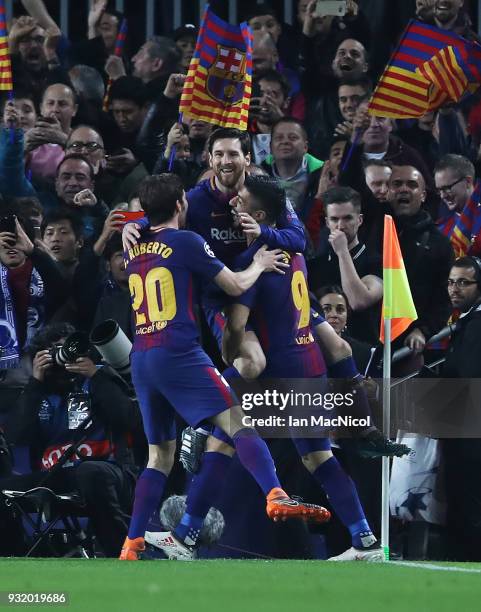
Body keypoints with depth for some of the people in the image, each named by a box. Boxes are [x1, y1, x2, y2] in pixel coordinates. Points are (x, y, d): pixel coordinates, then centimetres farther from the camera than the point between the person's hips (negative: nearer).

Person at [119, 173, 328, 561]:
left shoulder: (134, 249, 16)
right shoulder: (186, 242, -2)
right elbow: (236, 285, 3)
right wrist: (260, 265, 21)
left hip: (141, 360, 6)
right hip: (178, 352, -6)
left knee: (160, 456, 14)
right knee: (237, 423, -14)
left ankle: (131, 545, 6)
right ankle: (276, 497, -36)